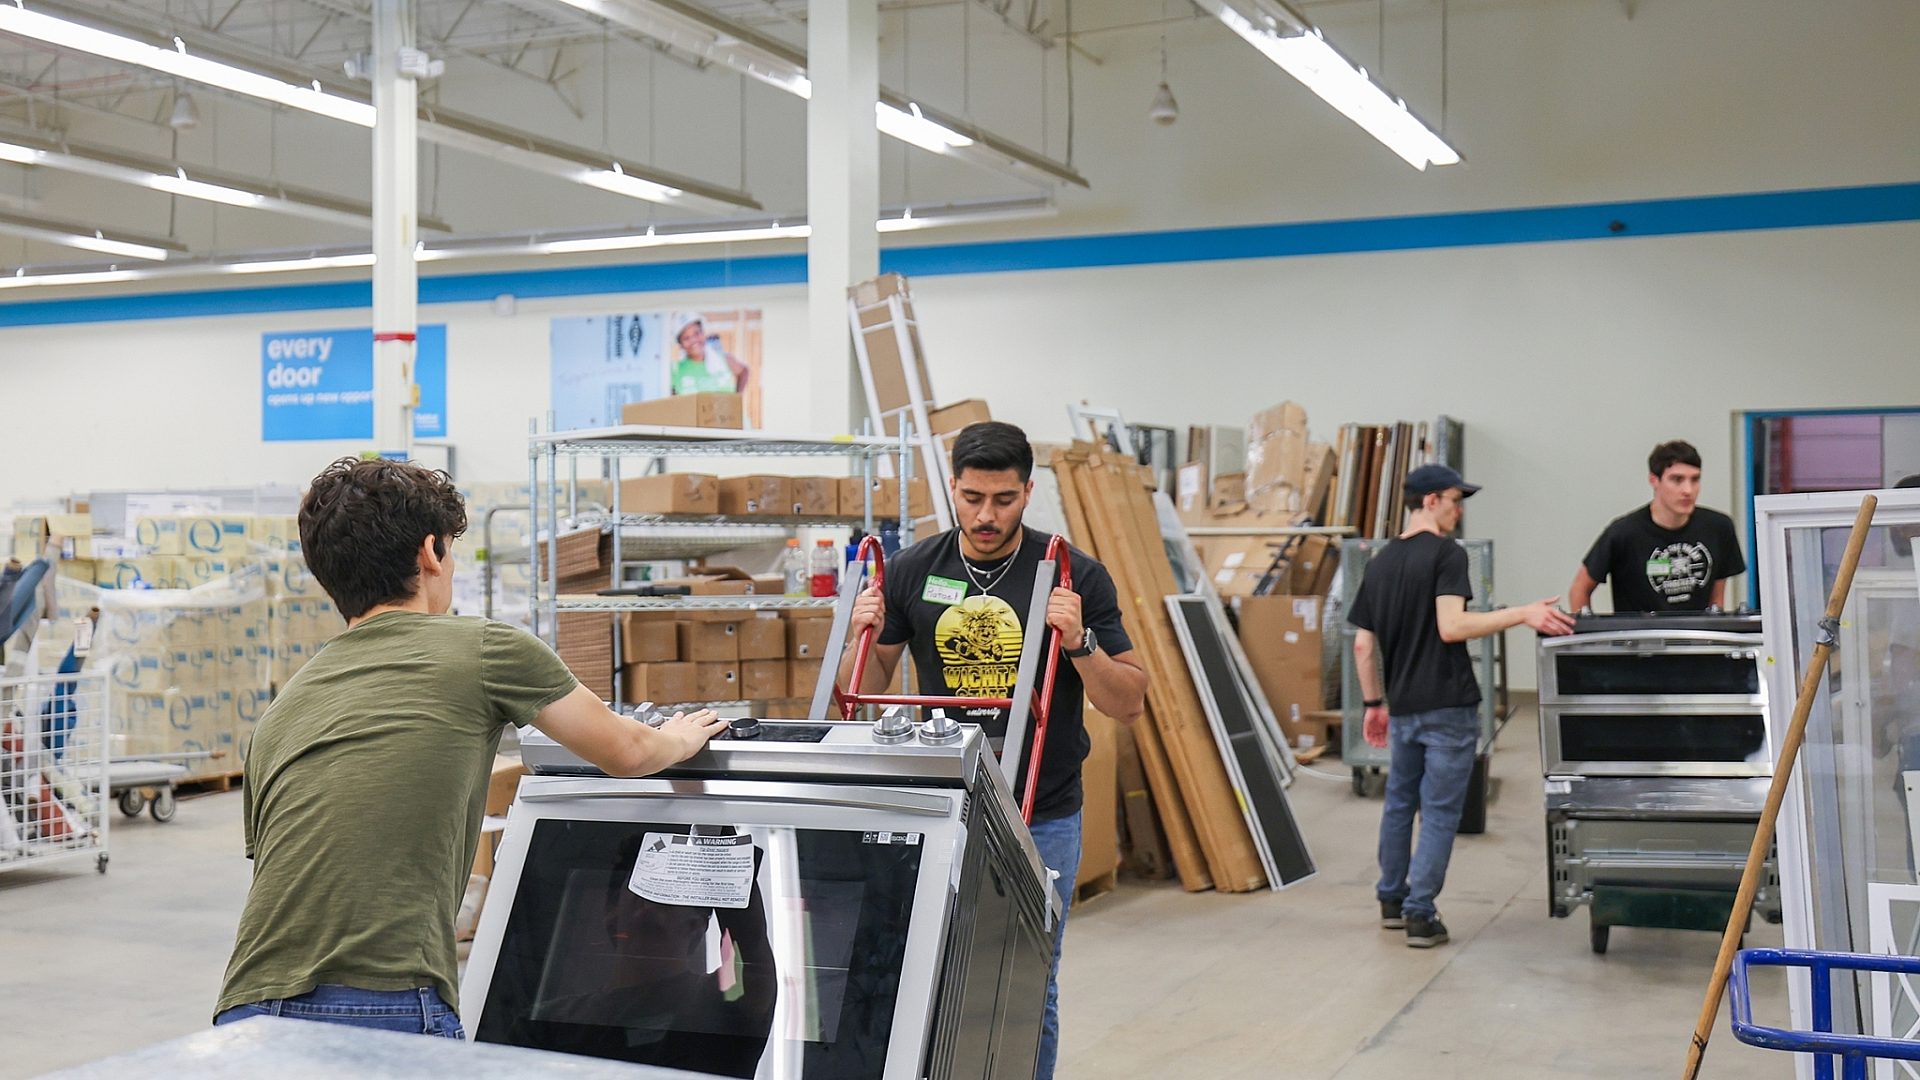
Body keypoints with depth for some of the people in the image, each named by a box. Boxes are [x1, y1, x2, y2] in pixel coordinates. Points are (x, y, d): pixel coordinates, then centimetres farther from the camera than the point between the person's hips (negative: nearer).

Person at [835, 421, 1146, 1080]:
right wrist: (864, 634, -11)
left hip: (1041, 819, -2)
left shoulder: (1076, 576, -7)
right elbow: (865, 687, 8)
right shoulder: (912, 571, 0)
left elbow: (1129, 704, -6)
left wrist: (1081, 642, -22)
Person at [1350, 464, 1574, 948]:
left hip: (1401, 709, 7)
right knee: (1440, 812, 1)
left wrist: (1374, 702, 19)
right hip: (1447, 708, -7)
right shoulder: (1446, 554, -11)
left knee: (1400, 803, 20)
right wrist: (1523, 613, -23)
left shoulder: (1379, 563, 10)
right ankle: (1420, 915, 2)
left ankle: (1391, 900, 29)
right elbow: (1451, 626, -23)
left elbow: (1362, 644, 11)